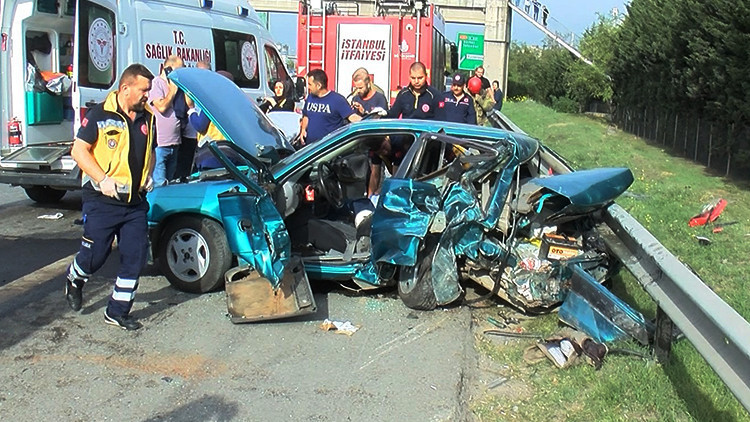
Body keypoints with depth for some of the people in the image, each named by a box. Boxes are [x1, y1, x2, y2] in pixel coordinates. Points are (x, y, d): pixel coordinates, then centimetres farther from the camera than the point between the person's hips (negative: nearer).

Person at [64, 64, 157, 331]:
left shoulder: (147, 118, 10)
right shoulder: (100, 115, -7)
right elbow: (79, 150, -9)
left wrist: (148, 175, 7)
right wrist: (103, 179, -18)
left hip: (136, 202, 5)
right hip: (102, 201, -5)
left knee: (135, 258, 3)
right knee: (94, 255, 2)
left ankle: (118, 312, 16)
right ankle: (74, 280, 38)